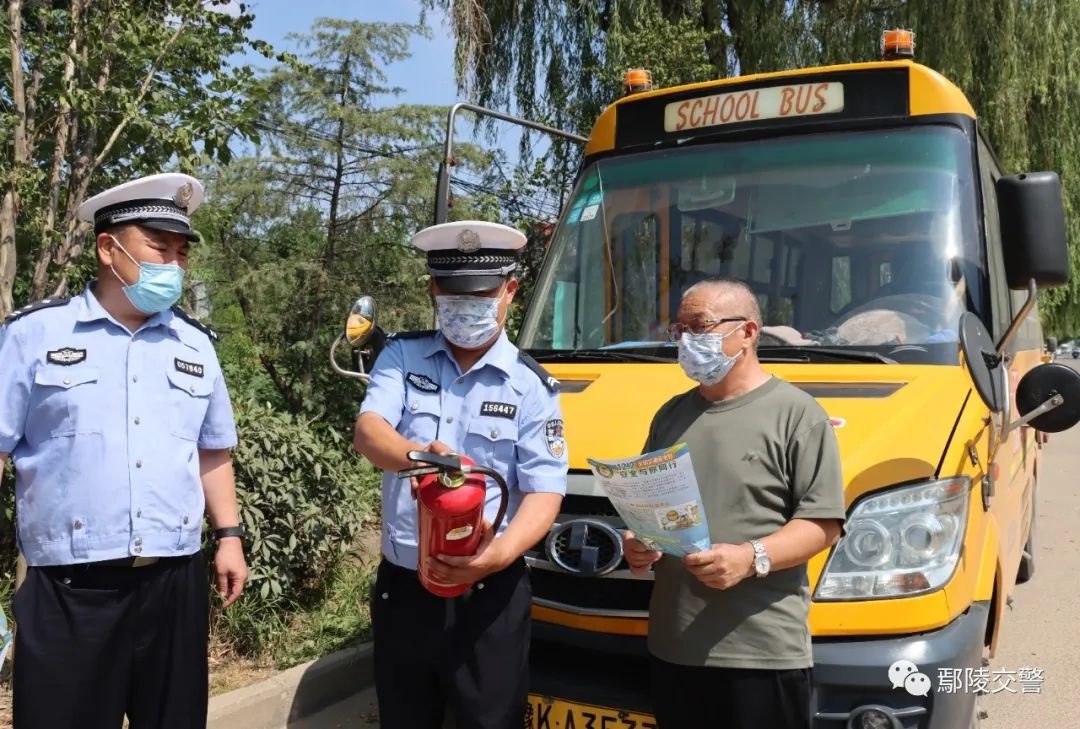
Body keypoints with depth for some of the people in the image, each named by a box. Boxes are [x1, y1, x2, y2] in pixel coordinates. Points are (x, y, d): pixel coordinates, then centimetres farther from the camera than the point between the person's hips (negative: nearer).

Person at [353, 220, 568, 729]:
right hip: (400, 585, 2)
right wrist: (417, 455, -37)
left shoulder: (531, 385, -3)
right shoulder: (401, 356, 1)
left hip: (489, 593, -2)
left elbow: (544, 491, -8)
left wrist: (501, 553, -28)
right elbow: (368, 431, -14)